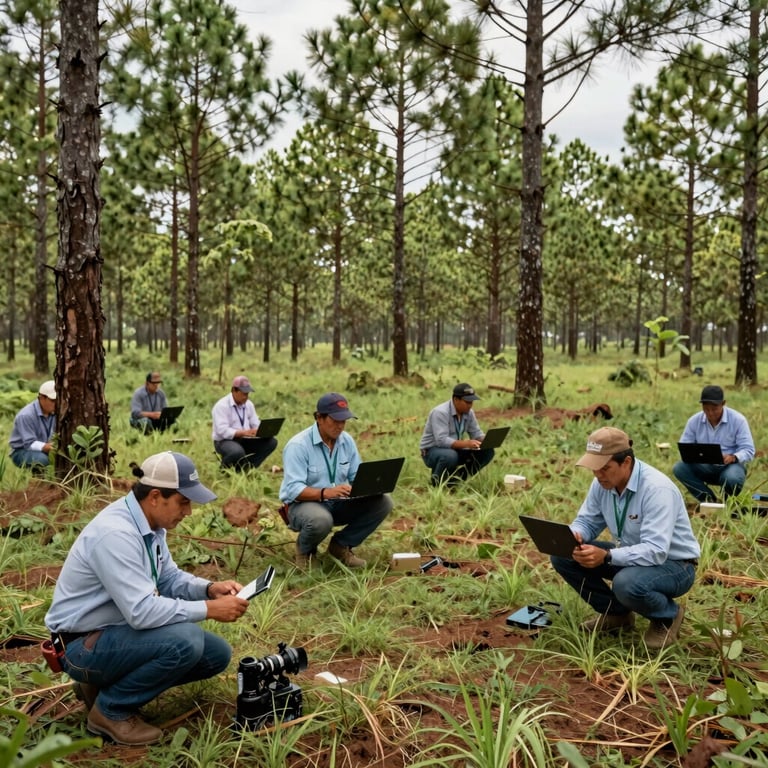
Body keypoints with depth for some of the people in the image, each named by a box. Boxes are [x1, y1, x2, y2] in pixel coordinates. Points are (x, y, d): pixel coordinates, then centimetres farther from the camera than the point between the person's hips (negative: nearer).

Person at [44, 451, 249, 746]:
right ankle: (111, 709, -7)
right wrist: (209, 609, -26)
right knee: (185, 641, -30)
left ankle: (106, 683, 12)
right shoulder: (115, 533, -29)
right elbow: (142, 611, -33)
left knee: (217, 653, 5)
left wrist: (209, 588, -8)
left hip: (118, 629, 10)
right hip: (83, 644, -9)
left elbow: (169, 577, 11)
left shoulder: (149, 522, 0)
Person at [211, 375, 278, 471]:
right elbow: (223, 431, -24)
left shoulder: (248, 404, 8)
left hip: (244, 440, 7)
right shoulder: (221, 406, -14)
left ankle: (247, 467, -5)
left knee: (271, 442, -12)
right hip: (224, 441, -7)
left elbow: (256, 425, 8)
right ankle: (225, 468, -5)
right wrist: (244, 433, -34)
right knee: (238, 452, -40)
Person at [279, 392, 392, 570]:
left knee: (383, 502, -13)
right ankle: (305, 549, -3)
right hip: (304, 504, -6)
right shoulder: (298, 445, -18)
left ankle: (341, 545, 4)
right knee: (320, 520, -41)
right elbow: (293, 489, -26)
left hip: (338, 504, 6)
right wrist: (325, 493, -42)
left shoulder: (347, 441, 2)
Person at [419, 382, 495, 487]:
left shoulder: (469, 412, -1)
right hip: (432, 451, -7)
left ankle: (459, 476, 1)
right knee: (450, 456, -41)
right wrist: (466, 444, -44)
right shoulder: (440, 412, -25)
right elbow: (442, 440, -33)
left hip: (454, 449, 7)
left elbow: (476, 433, 4)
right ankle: (437, 481, -11)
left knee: (488, 451, -9)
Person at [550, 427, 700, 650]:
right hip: (630, 555, 7)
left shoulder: (656, 489, -30)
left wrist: (606, 557, -46)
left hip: (673, 564, -7)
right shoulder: (602, 483, -8)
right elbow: (587, 521, 1)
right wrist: (573, 535, -23)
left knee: (627, 583, -39)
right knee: (562, 556, -8)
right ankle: (616, 612, 9)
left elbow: (655, 551, -36)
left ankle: (667, 616, -4)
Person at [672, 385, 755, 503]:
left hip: (730, 465, -3)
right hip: (704, 467, 3)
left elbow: (748, 451, -13)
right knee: (679, 468, -24)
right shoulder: (694, 421, -2)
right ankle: (711, 501, -15)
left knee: (732, 479, -38)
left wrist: (733, 457, -36)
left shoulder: (738, 420, -10)